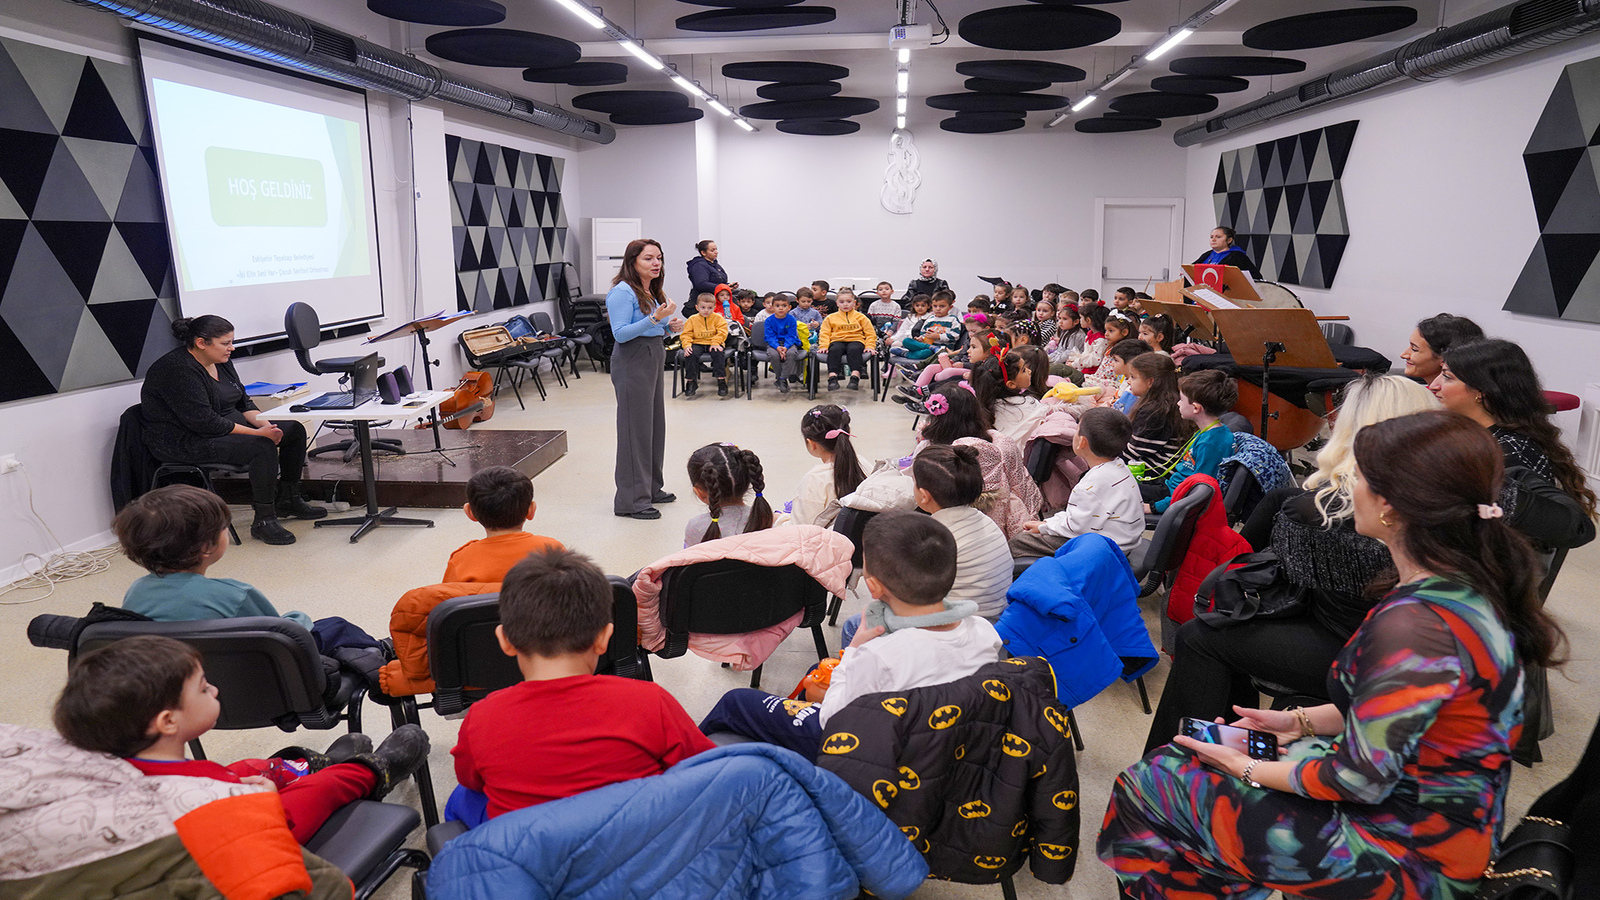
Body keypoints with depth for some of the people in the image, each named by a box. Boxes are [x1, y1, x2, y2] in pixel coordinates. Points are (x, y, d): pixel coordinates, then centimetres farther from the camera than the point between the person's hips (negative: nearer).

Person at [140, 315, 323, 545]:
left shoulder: (220, 362, 7)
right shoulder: (178, 370, -22)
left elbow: (243, 403, 12)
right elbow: (204, 422, -28)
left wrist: (265, 424, -8)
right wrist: (257, 432, -27)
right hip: (185, 443, -10)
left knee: (295, 430, 4)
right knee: (262, 446, -31)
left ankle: (287, 500, 14)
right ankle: (263, 521, -24)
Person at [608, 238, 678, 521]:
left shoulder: (652, 291, 14)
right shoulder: (622, 291, -14)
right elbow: (620, 333, -22)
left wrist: (667, 324, 7)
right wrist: (654, 318, -29)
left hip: (654, 357, 10)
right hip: (632, 362, -10)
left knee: (655, 423, 14)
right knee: (636, 428, -7)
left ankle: (651, 488, 26)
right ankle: (631, 500, -1)